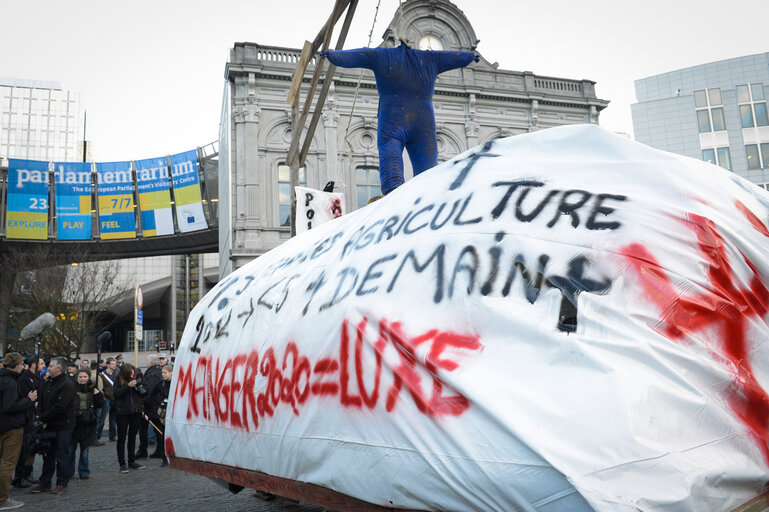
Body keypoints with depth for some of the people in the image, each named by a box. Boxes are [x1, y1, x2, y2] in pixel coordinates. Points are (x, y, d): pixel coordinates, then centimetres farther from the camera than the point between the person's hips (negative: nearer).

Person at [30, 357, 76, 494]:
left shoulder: (67, 384, -16)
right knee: (48, 455, 14)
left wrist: (42, 418, -16)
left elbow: (60, 407, -22)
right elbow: (41, 401, 11)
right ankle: (44, 483, 23)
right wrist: (39, 416, -6)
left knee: (61, 456, 2)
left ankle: (62, 483, 13)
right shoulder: (48, 382, 11)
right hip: (48, 426, 8)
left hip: (63, 426, -8)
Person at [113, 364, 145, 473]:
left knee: (132, 437, 12)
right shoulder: (119, 380, -6)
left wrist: (139, 387, -13)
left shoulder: (137, 377, 2)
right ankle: (122, 464, 9)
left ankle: (132, 462, 20)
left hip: (136, 411, 3)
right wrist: (128, 385, -24)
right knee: (121, 438, 3)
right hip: (122, 412, -3)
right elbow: (117, 393, -17)